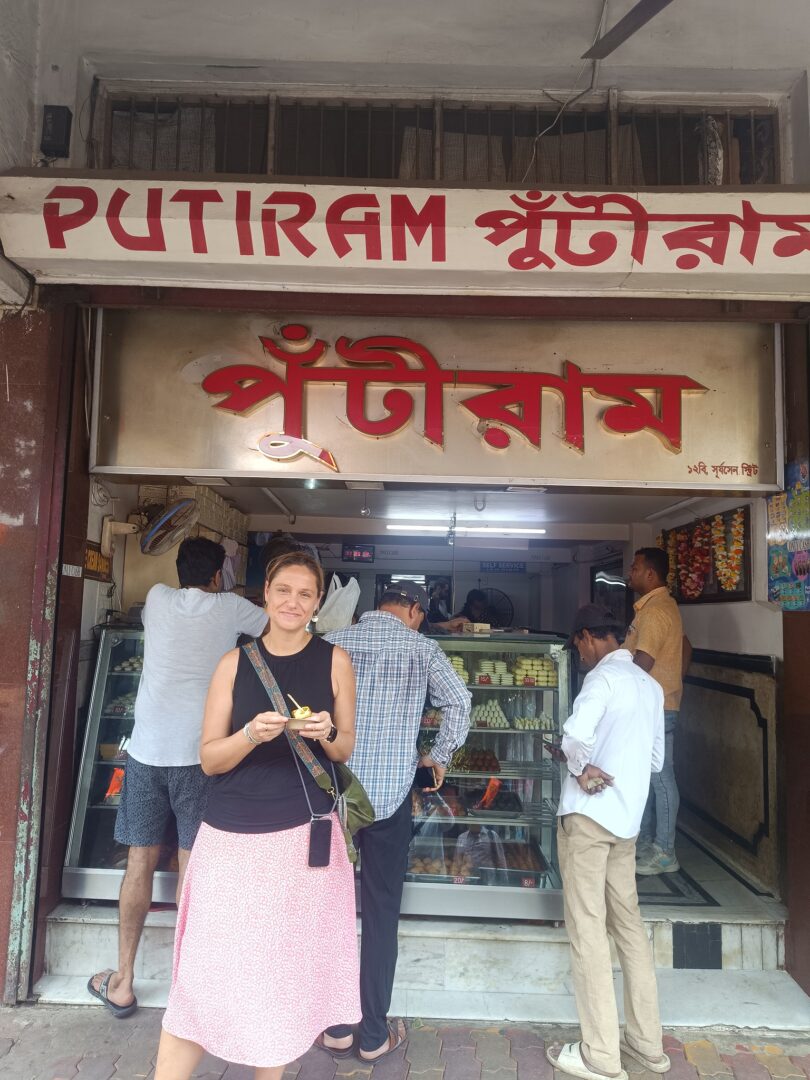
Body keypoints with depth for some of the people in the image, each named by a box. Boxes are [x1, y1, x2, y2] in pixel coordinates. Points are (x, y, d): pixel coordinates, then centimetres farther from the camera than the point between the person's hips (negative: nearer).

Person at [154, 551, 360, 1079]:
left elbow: (347, 749, 8)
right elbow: (210, 758, 0)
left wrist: (326, 733, -15)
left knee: (288, 968, 11)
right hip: (233, 836, 0)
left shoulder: (334, 660, 0)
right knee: (205, 970, 0)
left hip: (306, 834, 0)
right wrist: (252, 734, -19)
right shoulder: (236, 662, 1)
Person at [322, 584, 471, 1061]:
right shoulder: (420, 647, -3)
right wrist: (439, 757, 4)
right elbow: (459, 702, -9)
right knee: (381, 912, 11)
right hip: (389, 793, -2)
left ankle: (336, 1022, 28)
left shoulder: (335, 641, 2)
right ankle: (374, 1034, 21)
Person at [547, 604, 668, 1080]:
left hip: (589, 813, -8)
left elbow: (577, 733, -29)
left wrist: (580, 767, -12)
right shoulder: (651, 685, 12)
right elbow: (656, 758, 19)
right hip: (628, 816, 8)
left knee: (588, 928, 0)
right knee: (628, 922, 16)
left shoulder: (604, 676, -12)